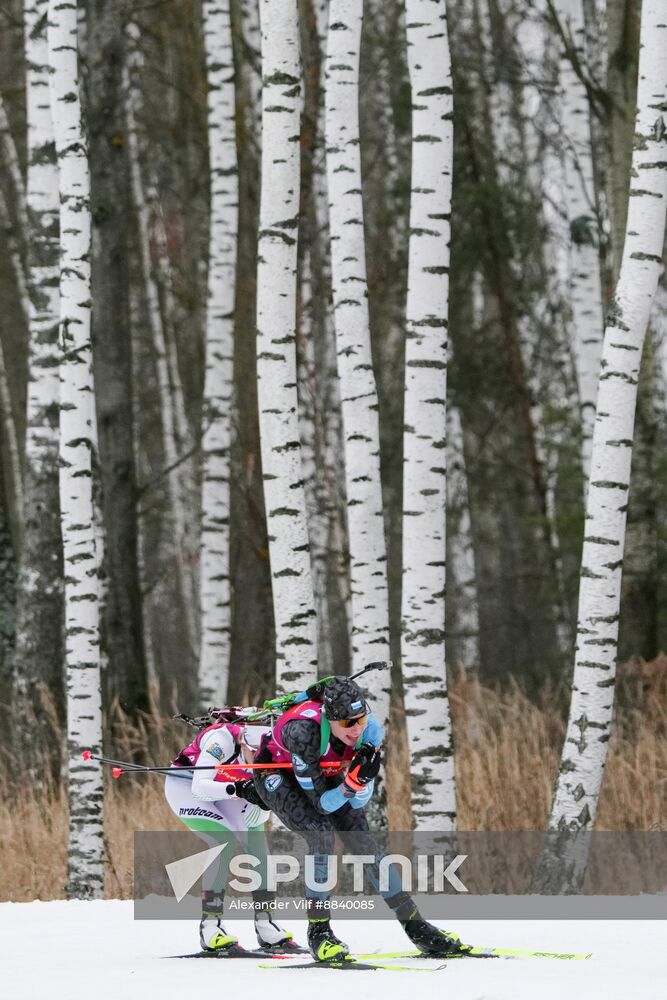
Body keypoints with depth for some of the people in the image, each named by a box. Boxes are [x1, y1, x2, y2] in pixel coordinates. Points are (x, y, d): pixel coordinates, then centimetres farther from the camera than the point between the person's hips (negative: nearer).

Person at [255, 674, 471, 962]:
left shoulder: (369, 729, -26)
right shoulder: (304, 732, -41)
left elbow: (357, 804, -19)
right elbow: (321, 804, -32)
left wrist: (362, 780, -38)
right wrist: (351, 782, -48)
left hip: (326, 774, 4)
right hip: (278, 774, -4)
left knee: (363, 841, -9)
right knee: (323, 835, -27)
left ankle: (416, 927, 1)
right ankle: (318, 932, -14)